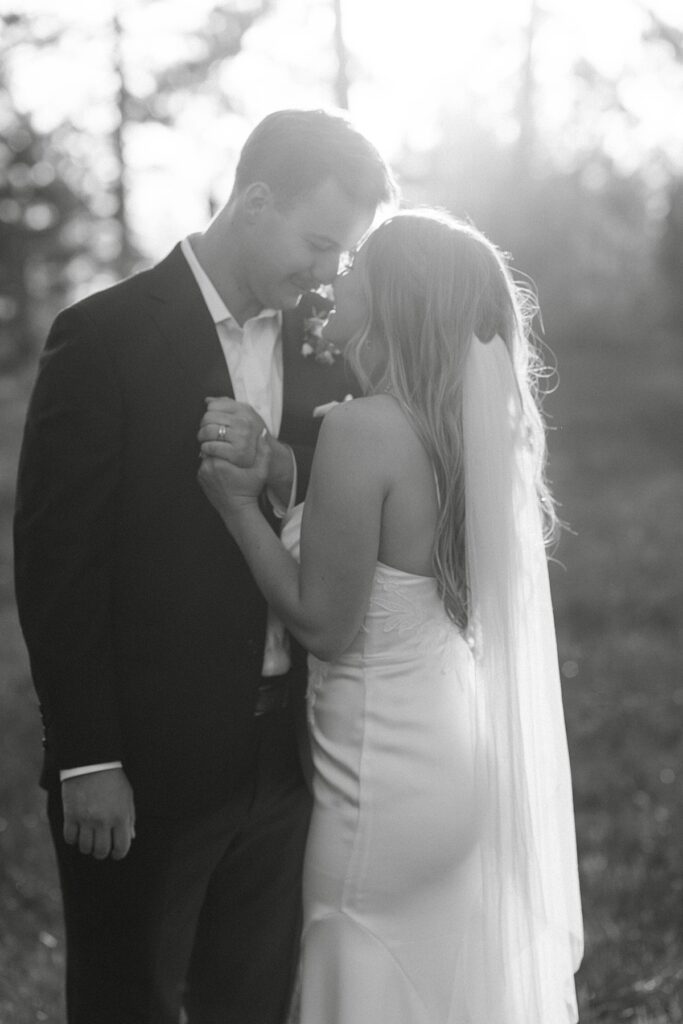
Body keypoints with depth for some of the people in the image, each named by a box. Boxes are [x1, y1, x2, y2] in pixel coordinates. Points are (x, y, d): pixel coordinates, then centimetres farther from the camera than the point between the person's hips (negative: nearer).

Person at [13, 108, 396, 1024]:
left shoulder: (321, 348, 7)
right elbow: (55, 560, -12)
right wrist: (86, 760, -14)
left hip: (281, 757, 5)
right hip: (146, 761, -5)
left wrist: (283, 471, -15)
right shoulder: (106, 338, -11)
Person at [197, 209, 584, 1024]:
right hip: (474, 750, 8)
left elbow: (324, 624, -18)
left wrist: (239, 504, -13)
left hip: (392, 766, -8)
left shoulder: (363, 428, -21)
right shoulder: (474, 425, 2)